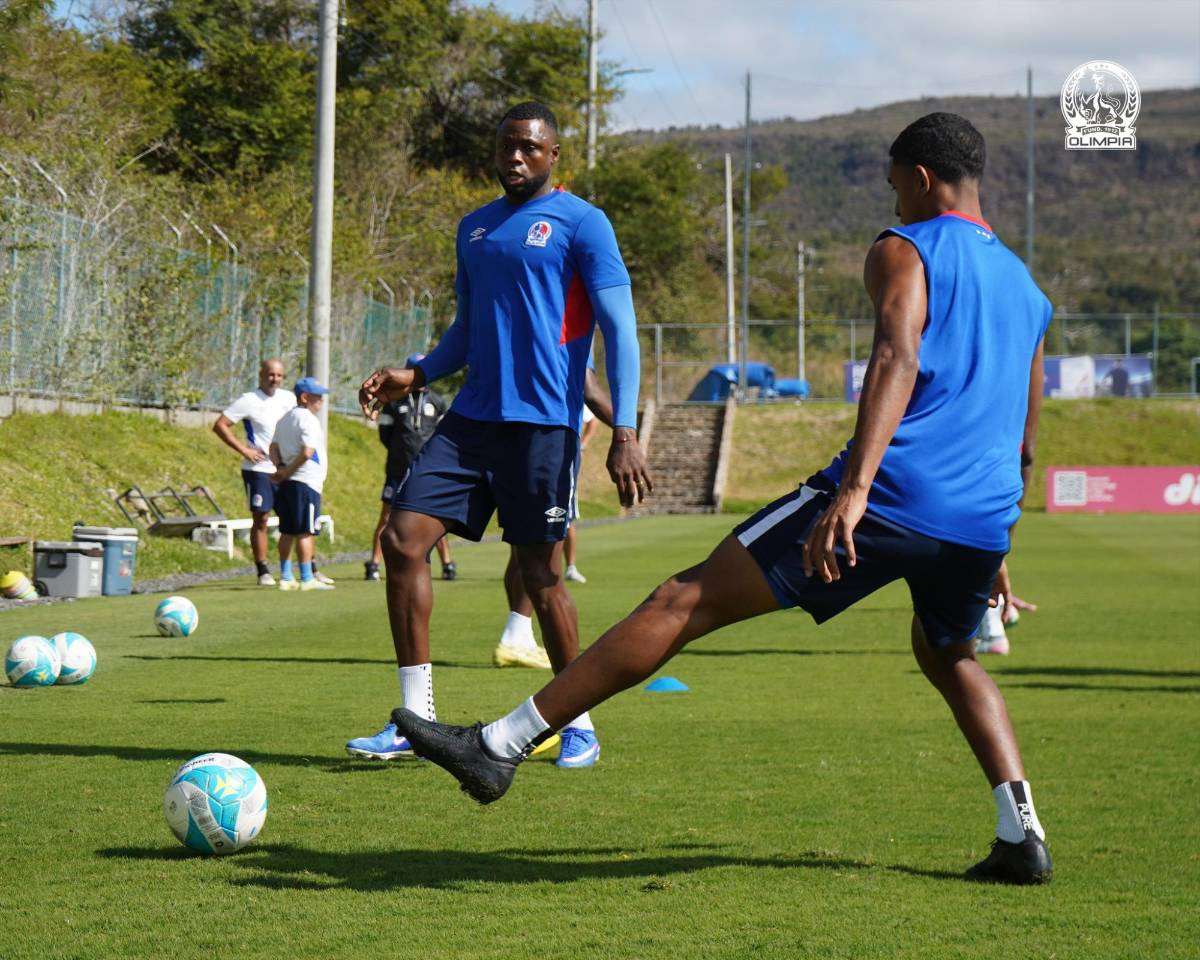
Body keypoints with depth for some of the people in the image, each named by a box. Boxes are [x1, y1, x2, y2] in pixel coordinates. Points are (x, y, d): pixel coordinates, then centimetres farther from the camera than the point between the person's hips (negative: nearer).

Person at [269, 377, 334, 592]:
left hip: (287, 484, 9)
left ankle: (285, 577, 15)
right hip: (306, 482, -9)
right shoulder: (308, 419, -12)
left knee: (287, 532, 12)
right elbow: (307, 452, -21)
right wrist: (287, 473, -12)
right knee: (305, 532, -7)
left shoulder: (285, 419, 17)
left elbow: (274, 448, 17)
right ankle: (307, 578, -7)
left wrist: (281, 467, 2)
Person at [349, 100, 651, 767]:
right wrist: (416, 377, 8)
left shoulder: (581, 223, -3)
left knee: (540, 573, -2)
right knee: (403, 539, -6)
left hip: (542, 423, -6)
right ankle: (416, 719, 0)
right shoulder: (475, 228, 17)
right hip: (472, 418, 6)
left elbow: (620, 330, -7)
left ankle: (580, 724, 14)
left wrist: (625, 433, -16)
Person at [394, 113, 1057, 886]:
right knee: (948, 656, 34)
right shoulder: (1028, 289, 26)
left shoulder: (904, 252, 4)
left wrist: (854, 488, -28)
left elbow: (897, 359, -16)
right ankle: (1023, 837, 18)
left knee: (684, 604, -5)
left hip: (890, 496, -6)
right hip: (985, 521, 7)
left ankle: (500, 747, -7)